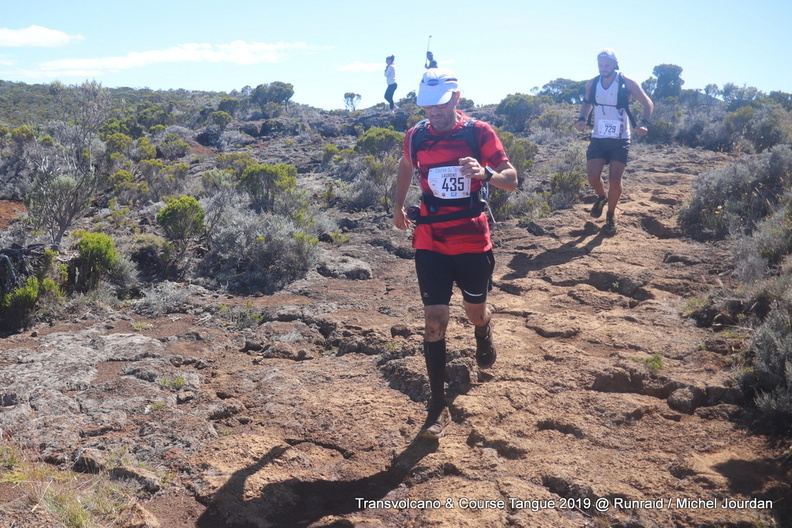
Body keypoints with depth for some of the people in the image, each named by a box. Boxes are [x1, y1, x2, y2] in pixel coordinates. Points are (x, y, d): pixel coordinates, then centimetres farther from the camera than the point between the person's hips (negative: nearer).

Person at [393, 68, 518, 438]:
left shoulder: (480, 133, -7)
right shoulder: (415, 136, 1)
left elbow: (512, 181, -9)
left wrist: (485, 173, -29)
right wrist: (398, 205, 19)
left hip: (473, 240, -1)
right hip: (430, 243, 1)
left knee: (475, 311, 16)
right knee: (435, 320, -4)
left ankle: (484, 337, 56)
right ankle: (437, 407, 4)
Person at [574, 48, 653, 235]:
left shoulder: (627, 83, -9)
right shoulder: (592, 84, 0)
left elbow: (647, 103, -1)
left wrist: (644, 123, -18)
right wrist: (582, 119, -1)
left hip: (620, 141, -2)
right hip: (598, 138, 3)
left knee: (615, 179, -8)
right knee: (592, 176, -9)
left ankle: (611, 216, 13)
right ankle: (602, 197, 26)